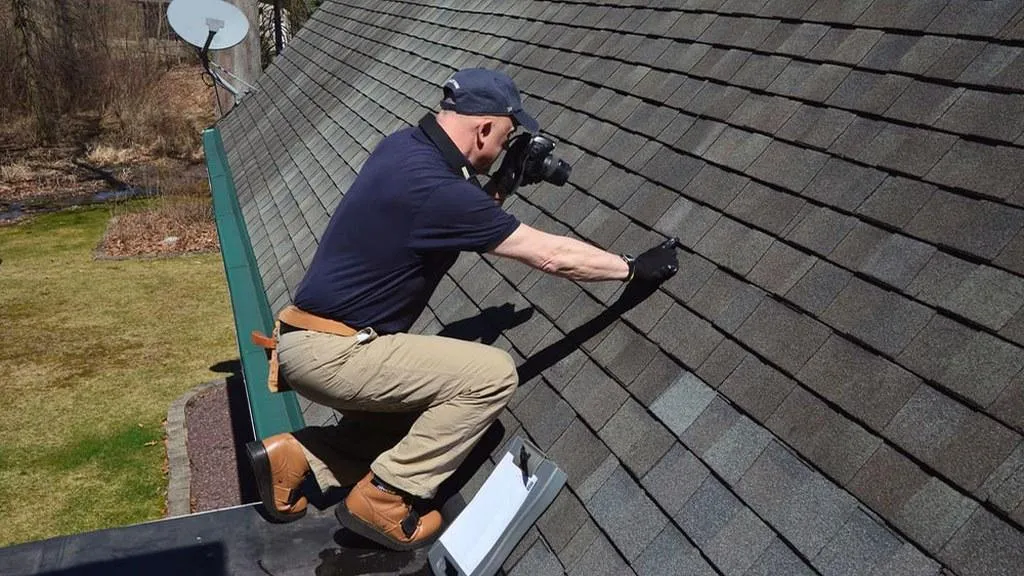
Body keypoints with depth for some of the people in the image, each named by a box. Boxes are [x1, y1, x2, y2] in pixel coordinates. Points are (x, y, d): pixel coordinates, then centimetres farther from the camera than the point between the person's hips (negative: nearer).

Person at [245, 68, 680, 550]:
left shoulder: (404, 145, 3)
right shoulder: (434, 187, -24)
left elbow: (459, 216, 20)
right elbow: (552, 255, -18)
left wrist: (503, 185, 6)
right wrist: (633, 268, -6)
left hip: (316, 341, 10)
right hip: (329, 352, -10)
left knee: (429, 410, 19)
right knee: (492, 375, -14)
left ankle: (296, 454, 18)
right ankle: (381, 500, -2)